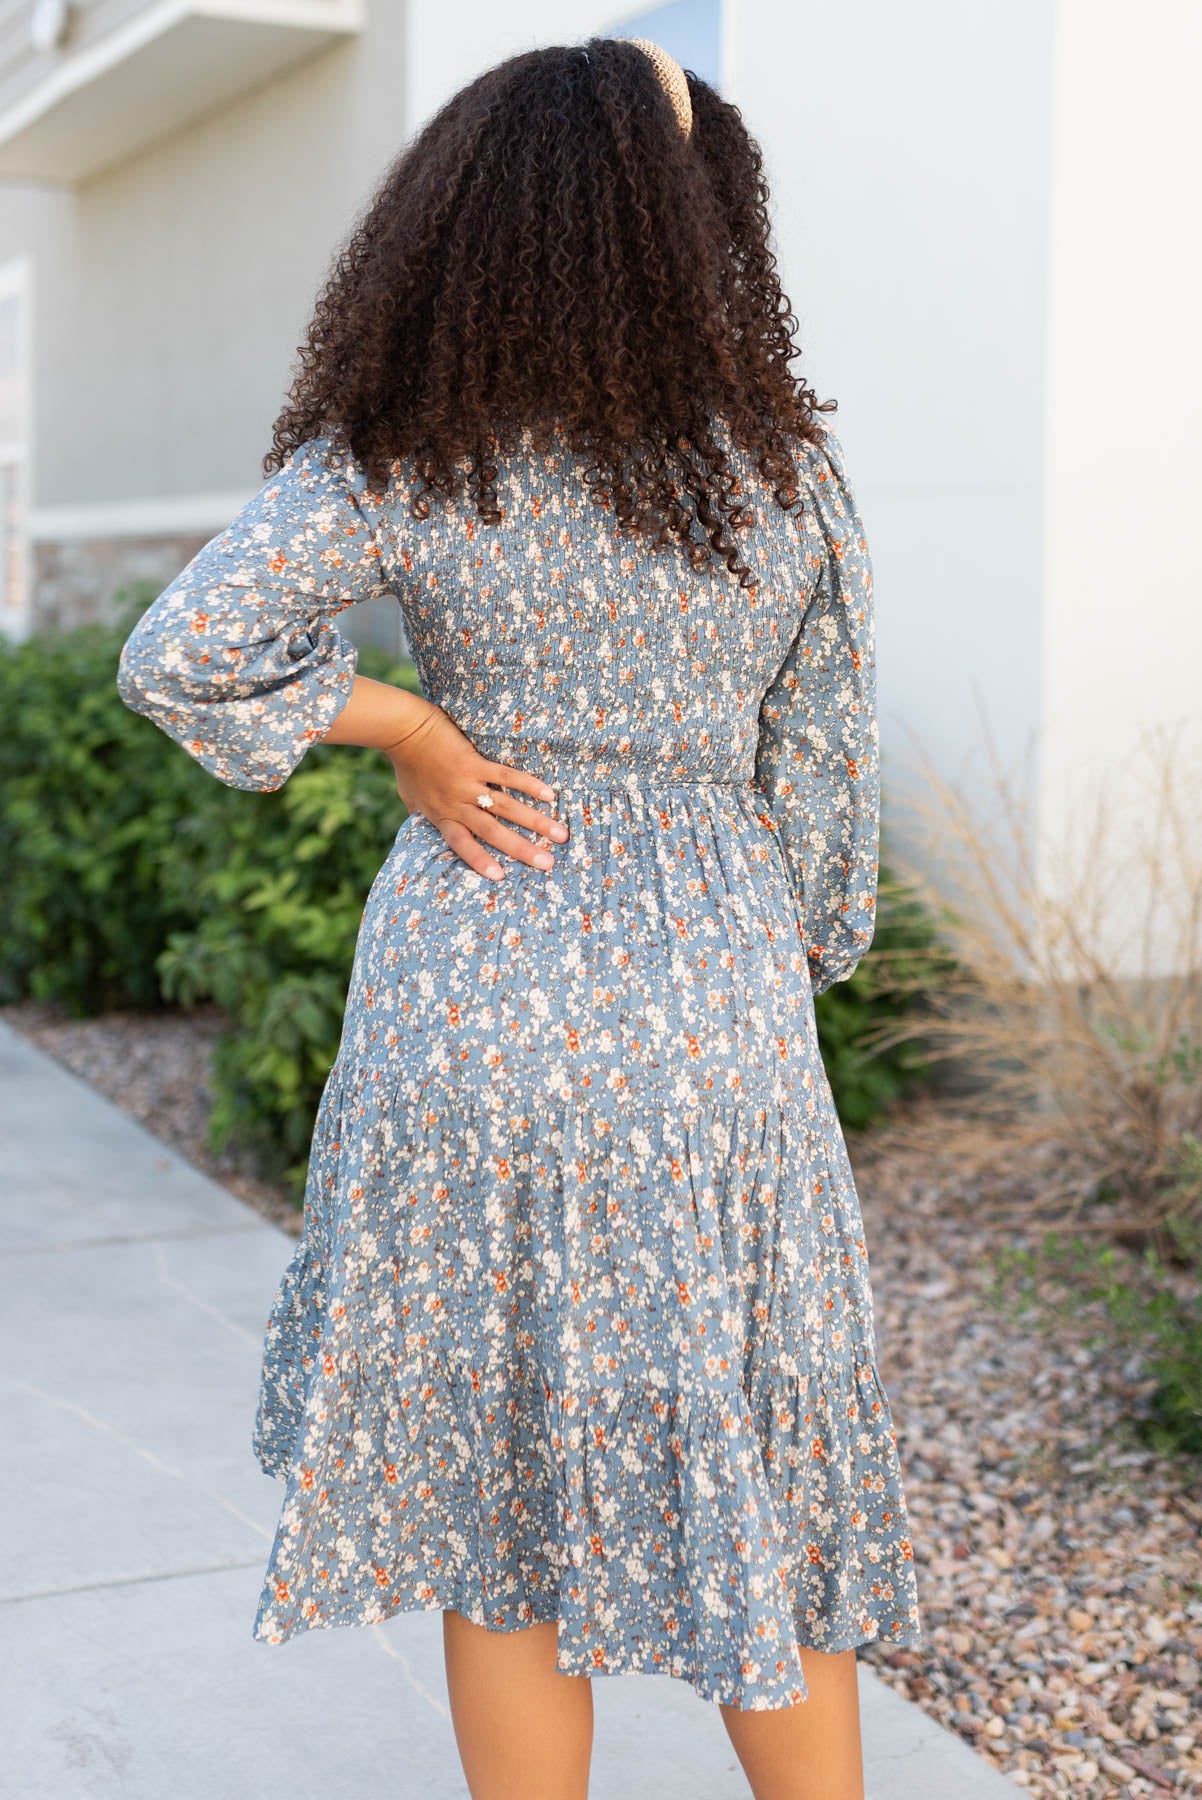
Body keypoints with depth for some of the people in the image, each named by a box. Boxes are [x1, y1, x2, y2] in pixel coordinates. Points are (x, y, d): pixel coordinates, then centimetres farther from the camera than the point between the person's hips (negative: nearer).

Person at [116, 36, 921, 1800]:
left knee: (504, 1507, 15)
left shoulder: (396, 460, -7)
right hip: (718, 1014, 1)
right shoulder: (788, 463, -2)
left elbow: (177, 658, -16)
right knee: (758, 1482, 17)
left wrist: (403, 722, -3)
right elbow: (826, 773, 4)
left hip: (473, 1011, -1)